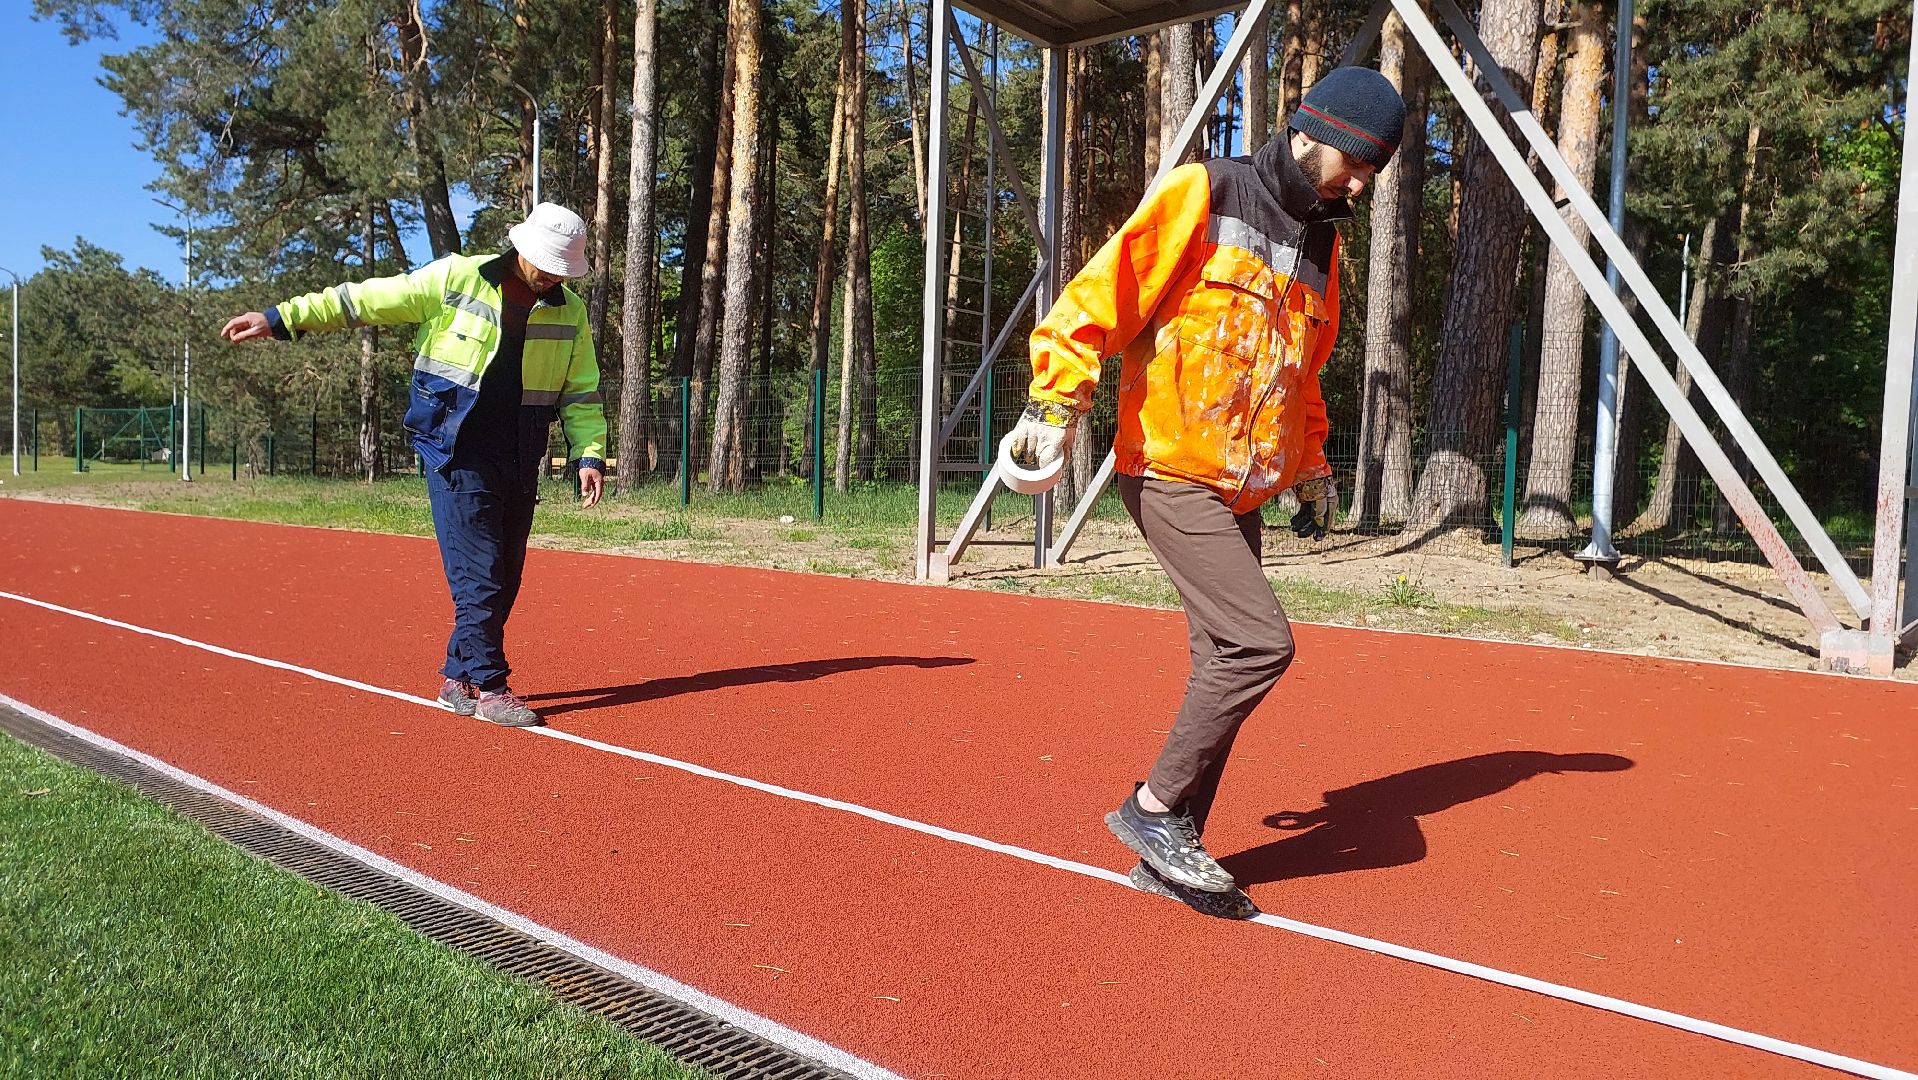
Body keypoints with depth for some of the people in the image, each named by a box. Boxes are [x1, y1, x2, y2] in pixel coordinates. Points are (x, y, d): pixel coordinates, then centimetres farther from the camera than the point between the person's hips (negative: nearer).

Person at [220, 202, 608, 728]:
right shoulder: (455, 279, -5)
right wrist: (281, 318, -5)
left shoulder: (570, 310, 6)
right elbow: (365, 300, -2)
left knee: (504, 579, 7)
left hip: (520, 464, 5)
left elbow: (582, 393, 10)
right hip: (455, 453, -5)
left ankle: (458, 677, 21)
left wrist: (589, 453, -2)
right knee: (478, 573, -9)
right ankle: (489, 687, 0)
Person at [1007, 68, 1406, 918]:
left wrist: (1312, 466, 24)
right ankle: (1153, 807, 1)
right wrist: (1058, 401, -18)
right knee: (1260, 642, -16)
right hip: (1169, 472, -8)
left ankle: (1169, 854, 16)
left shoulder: (1319, 243, 18)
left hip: (1240, 491, 8)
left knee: (1224, 662, 5)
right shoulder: (1202, 195, -6)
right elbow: (1104, 292, -11)